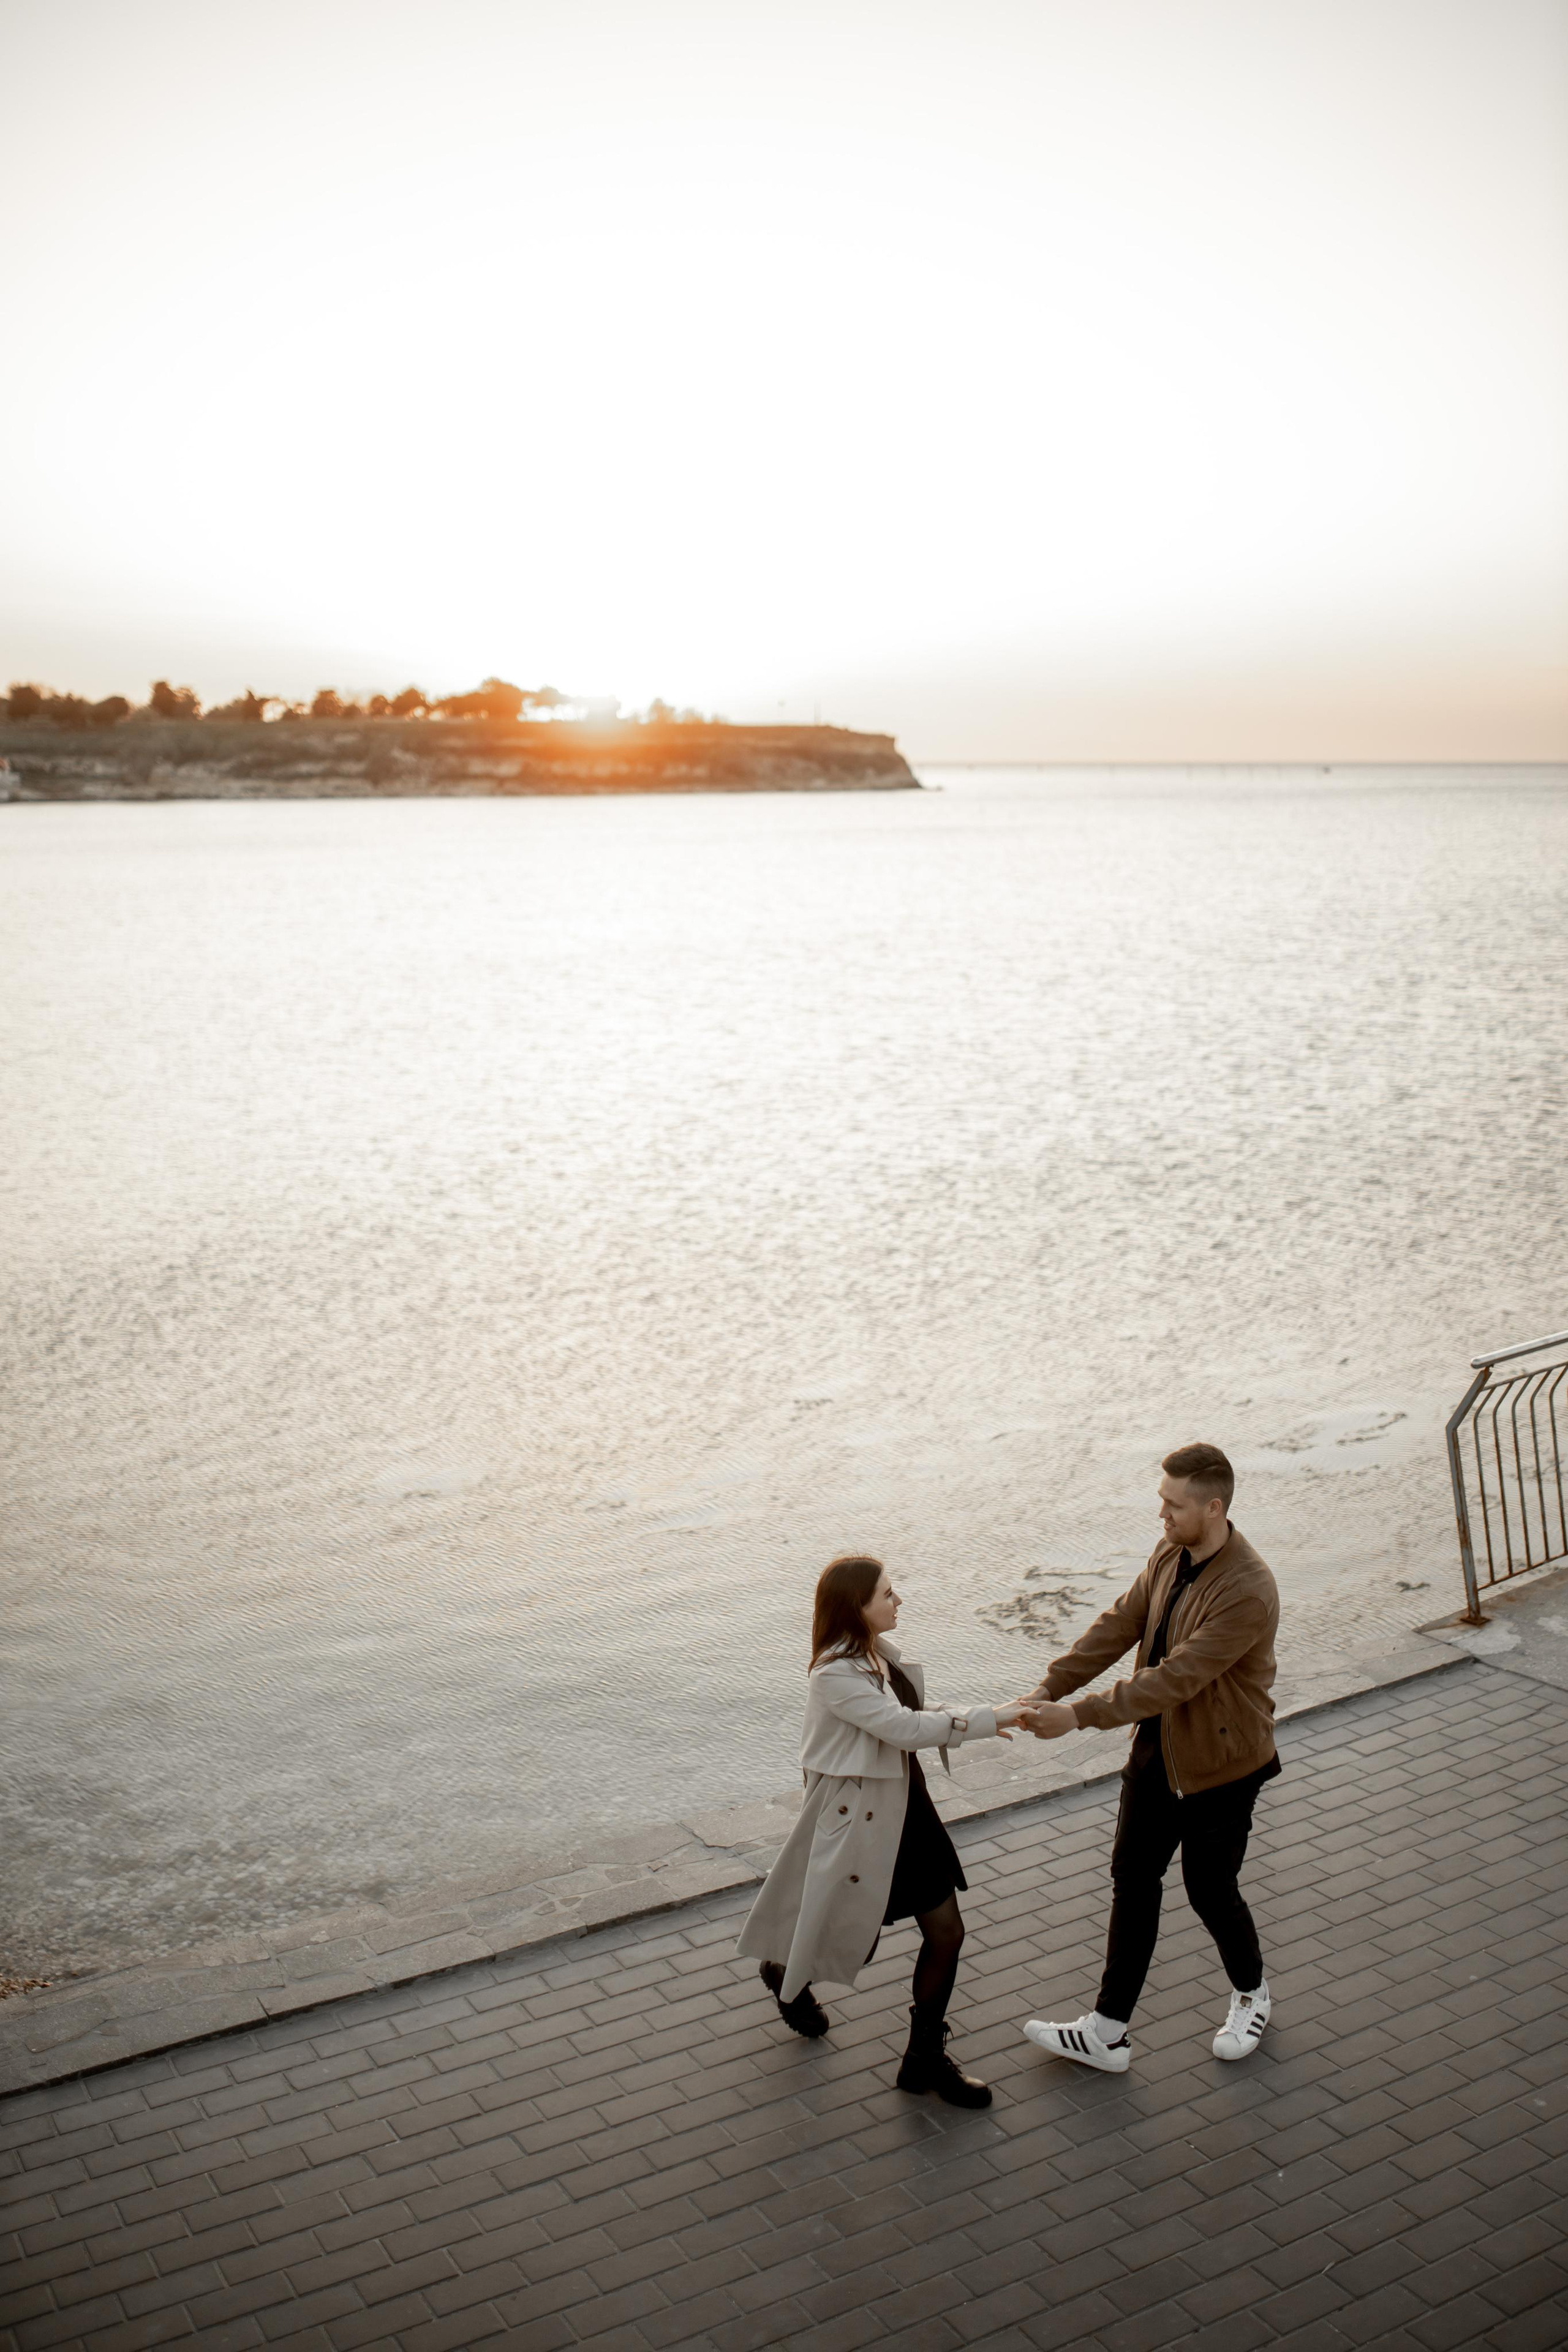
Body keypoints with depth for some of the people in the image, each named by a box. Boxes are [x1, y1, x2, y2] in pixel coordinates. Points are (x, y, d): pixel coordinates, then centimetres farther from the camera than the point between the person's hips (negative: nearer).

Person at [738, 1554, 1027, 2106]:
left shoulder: (884, 1654, 1)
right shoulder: (835, 1676, -26)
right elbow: (904, 1728, -30)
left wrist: (974, 1722, -5)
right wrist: (988, 1719, -26)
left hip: (906, 1808, 8)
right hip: (859, 1821, -8)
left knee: (946, 1933, 8)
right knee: (854, 1944, 11)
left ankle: (926, 2059, 24)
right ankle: (784, 1971, 45)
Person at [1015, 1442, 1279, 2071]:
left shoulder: (1247, 1593, -31)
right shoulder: (1170, 1555, -5)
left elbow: (1174, 1678, -33)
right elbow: (1119, 1626, 1)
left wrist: (1079, 1714, -32)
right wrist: (1049, 1688, -8)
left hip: (1219, 1765, -7)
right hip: (1157, 1750, 8)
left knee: (1210, 1891, 11)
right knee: (1132, 1882, 12)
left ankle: (1251, 1995, 42)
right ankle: (1108, 2032, 23)